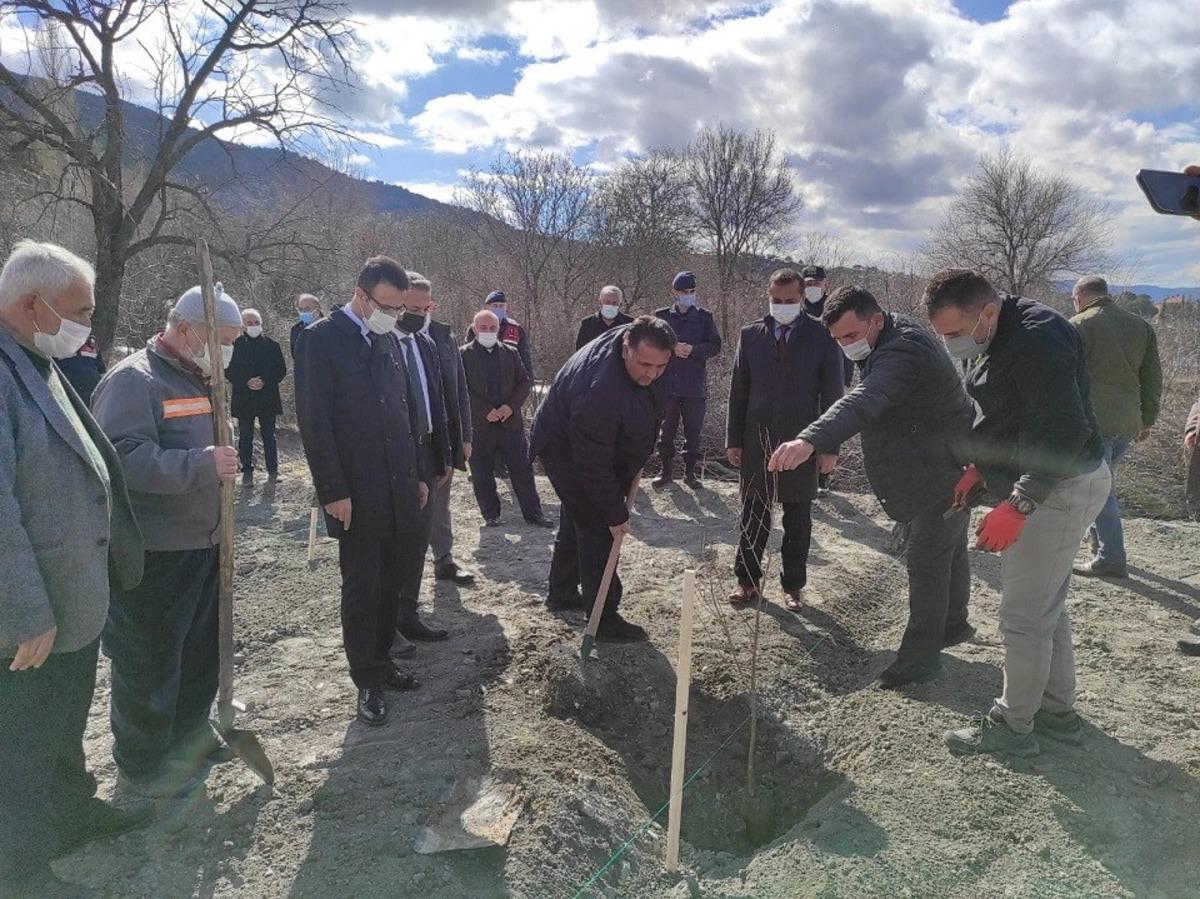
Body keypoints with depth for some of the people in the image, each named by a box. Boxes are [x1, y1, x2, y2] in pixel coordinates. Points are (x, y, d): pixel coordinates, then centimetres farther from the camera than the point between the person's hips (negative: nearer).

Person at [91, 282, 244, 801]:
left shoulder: (199, 380, 13)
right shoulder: (134, 380, -17)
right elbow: (125, 459, -29)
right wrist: (203, 465, -30)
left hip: (202, 544, 9)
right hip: (154, 554, -9)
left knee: (201, 651, 21)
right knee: (150, 663, 4)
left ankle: (190, 737, 40)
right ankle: (142, 775, 20)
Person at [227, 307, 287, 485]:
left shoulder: (271, 345, 2)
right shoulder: (235, 345, 0)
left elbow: (281, 370, 2)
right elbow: (229, 371, -1)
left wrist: (265, 382, -12)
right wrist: (246, 382, -15)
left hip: (268, 398, 0)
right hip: (243, 400, 0)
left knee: (269, 436, 7)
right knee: (245, 436, 6)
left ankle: (273, 471, 15)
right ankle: (247, 472, 14)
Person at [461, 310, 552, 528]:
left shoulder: (510, 352, 10)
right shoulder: (464, 354, 0)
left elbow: (524, 381, 8)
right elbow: (462, 389, -6)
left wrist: (511, 406, -8)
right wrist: (485, 411, -14)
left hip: (510, 421, 2)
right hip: (479, 425, -2)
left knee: (522, 469, 3)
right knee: (482, 475, 5)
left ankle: (533, 512, 12)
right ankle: (490, 515, 18)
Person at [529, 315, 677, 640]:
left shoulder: (641, 342, -17)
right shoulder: (601, 393, -42)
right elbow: (594, 466, -32)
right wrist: (615, 513, -23)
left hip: (597, 446, 9)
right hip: (565, 452, -9)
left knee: (576, 522, 20)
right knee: (597, 528, -9)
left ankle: (561, 594, 37)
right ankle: (604, 619, 1)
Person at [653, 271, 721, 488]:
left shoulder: (704, 317, 7)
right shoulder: (661, 316, 7)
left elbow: (715, 346, 2)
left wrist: (692, 350, -15)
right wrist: (672, 348, -14)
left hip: (695, 386, 0)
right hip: (666, 384, 1)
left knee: (693, 432, 4)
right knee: (666, 430, 8)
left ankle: (691, 472, 15)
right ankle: (667, 470, 20)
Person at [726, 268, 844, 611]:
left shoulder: (822, 337, -2)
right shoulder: (751, 334, 4)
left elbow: (832, 394, -1)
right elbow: (738, 390, 6)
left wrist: (830, 446, -4)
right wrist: (734, 440, 3)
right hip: (757, 441, 2)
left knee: (798, 521, 9)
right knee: (753, 515, 8)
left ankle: (793, 586, 22)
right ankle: (748, 581, 20)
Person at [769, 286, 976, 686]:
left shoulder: (902, 353, -31)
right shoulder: (894, 336, 4)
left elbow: (864, 401, -49)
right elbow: (870, 399, 16)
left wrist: (811, 440, -62)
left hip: (947, 472, -11)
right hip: (948, 467, 11)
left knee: (927, 560, -6)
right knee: (949, 549, 23)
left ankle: (920, 655, 5)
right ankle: (953, 624, 41)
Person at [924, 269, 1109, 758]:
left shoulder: (1038, 341, -25)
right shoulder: (988, 340, 7)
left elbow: (1063, 434, -28)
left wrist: (1017, 505, -30)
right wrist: (979, 467, 10)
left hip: (1059, 489, -10)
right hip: (1028, 482, 10)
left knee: (1023, 614, -1)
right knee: (1046, 604, 19)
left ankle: (1013, 726, 14)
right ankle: (1058, 710, 34)